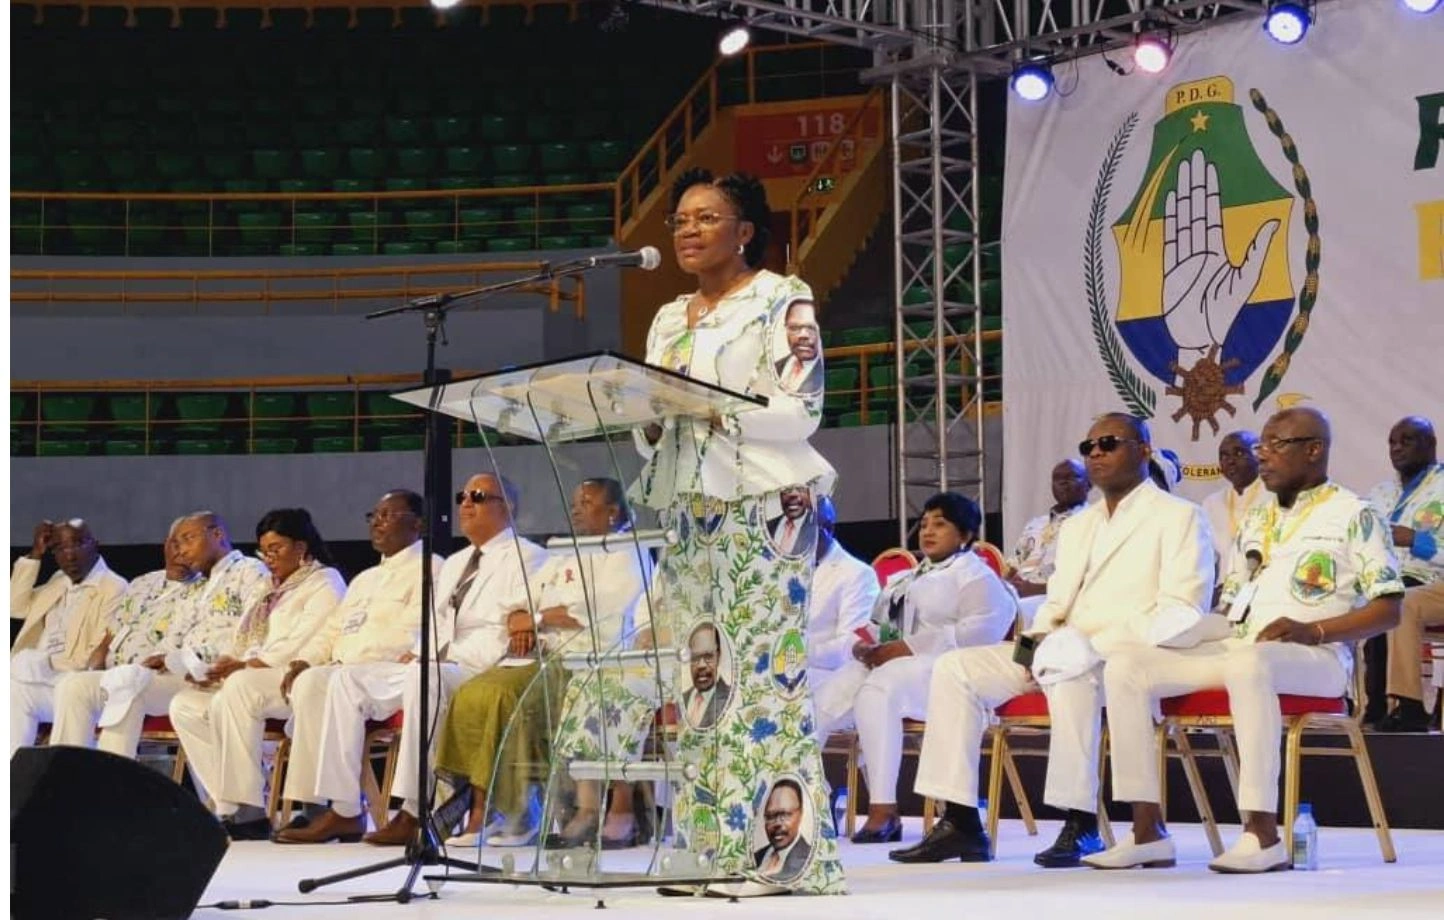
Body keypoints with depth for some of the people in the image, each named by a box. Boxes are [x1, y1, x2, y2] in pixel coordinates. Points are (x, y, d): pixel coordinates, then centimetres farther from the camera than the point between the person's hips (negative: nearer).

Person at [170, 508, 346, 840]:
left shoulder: (324, 583, -1)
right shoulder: (274, 589, 26)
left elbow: (301, 646, -15)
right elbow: (253, 644, 21)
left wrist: (244, 664, -18)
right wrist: (227, 665, -1)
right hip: (258, 679, 9)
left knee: (238, 690, -35)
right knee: (185, 705, -6)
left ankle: (248, 809, -33)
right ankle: (230, 806, -15)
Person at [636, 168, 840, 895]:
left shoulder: (781, 299, -1)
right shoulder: (669, 319, 19)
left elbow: (801, 411, -10)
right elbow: (652, 429, 18)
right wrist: (649, 421, -5)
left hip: (762, 511, -7)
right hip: (687, 515, 7)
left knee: (760, 672, -11)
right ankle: (720, 851, 4)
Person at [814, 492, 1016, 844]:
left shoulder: (975, 575, 4)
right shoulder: (902, 580, 31)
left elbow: (982, 629, -13)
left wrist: (906, 647, -17)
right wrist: (865, 645, -2)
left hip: (936, 666, -8)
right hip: (885, 663, 8)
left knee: (877, 691, -37)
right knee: (824, 700, -21)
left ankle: (883, 811, -39)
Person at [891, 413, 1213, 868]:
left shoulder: (1178, 516, 1)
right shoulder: (1076, 526, 26)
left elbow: (1180, 614, -10)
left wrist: (1096, 645, -21)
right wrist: (1039, 638, -2)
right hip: (1066, 652, 8)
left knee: (1071, 675, -40)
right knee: (955, 668, -9)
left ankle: (1082, 825, -34)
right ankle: (960, 825, -14)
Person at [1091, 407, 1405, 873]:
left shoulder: (1352, 515, 2)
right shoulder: (1255, 522, 24)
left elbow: (1390, 608, -5)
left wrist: (1314, 630, -17)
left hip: (1315, 659, -7)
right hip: (1234, 648, 7)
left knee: (1249, 663, -43)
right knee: (1125, 666, -12)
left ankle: (1263, 834, -40)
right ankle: (1148, 831, -17)